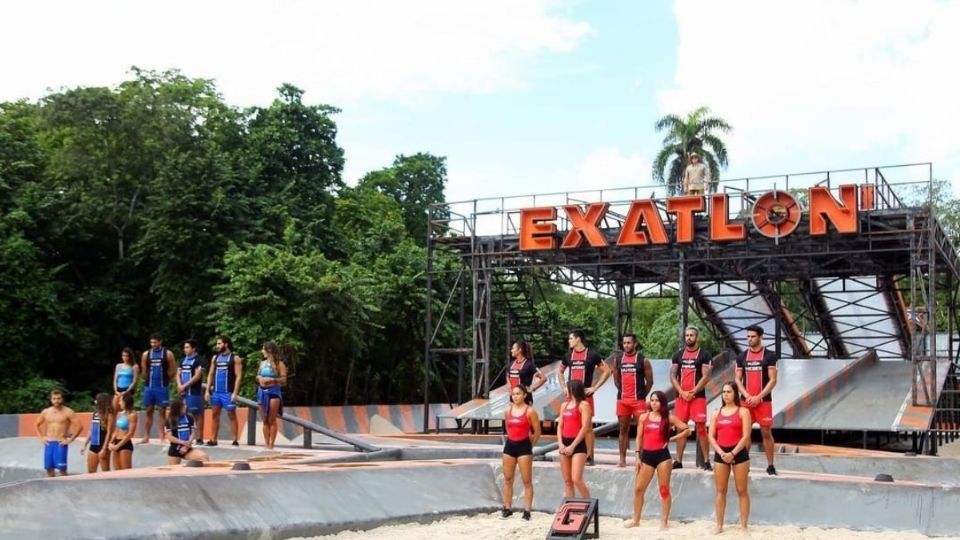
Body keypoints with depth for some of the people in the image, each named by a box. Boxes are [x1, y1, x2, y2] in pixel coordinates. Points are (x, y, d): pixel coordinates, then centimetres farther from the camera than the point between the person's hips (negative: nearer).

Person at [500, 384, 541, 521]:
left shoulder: (530, 411, -9)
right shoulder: (508, 411, 5)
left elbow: (537, 433, -5)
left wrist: (528, 445, 4)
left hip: (524, 447, -5)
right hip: (510, 445, 5)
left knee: (527, 481, -1)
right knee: (507, 479, 10)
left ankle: (527, 511, 1)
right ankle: (507, 508, 19)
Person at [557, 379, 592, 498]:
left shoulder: (583, 405, -7)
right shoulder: (564, 405, 14)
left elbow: (585, 428, -13)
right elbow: (560, 426, 12)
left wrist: (572, 446, -15)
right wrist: (560, 444, -3)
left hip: (578, 444, -7)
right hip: (565, 445, 7)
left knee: (576, 479, -16)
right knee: (567, 481, 8)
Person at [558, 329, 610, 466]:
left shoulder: (592, 355, -4)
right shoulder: (568, 355, 10)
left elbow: (606, 371, -3)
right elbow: (560, 371, 25)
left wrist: (594, 387, -8)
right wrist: (563, 387, 11)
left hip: (586, 395, -4)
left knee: (587, 427, -2)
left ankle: (589, 456, 2)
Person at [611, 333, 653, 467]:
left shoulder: (643, 360, -3)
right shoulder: (617, 359, 7)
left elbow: (649, 382, 0)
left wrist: (642, 395, -1)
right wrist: (623, 392, 10)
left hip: (638, 400, -4)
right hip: (622, 400, 4)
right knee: (623, 429, 8)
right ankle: (622, 458, 13)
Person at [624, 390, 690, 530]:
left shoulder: (669, 418, 1)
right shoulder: (644, 417, 7)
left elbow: (686, 430, 1)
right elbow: (639, 437, 9)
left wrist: (671, 439, -6)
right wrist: (638, 456, 4)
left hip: (662, 455, -2)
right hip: (647, 455, 3)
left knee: (664, 489, 1)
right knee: (638, 488, 3)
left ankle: (664, 522, 9)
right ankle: (635, 519, 16)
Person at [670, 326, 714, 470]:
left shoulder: (704, 355, -2)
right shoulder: (678, 355, 11)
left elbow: (705, 377, -9)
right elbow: (673, 376, 7)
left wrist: (692, 392, -14)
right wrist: (681, 392, -7)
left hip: (698, 396, -4)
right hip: (681, 396, 4)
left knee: (701, 428, -5)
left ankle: (706, 461, -1)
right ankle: (678, 461, 12)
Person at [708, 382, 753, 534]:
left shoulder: (743, 412, 0)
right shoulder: (717, 413, 12)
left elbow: (746, 436, -9)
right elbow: (711, 436, 6)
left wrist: (732, 453, -16)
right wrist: (721, 453, -9)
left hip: (739, 453, -4)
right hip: (720, 454, 4)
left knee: (742, 490, 0)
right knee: (721, 491, 6)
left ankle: (744, 525, 5)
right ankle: (719, 525, 11)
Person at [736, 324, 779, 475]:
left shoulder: (769, 356, -4)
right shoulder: (741, 357, 6)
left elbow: (773, 380, -8)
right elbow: (738, 380, 6)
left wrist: (758, 397, -15)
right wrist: (747, 396, -9)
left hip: (764, 401, -3)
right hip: (745, 401, 3)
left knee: (766, 432, 2)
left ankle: (770, 465, 9)